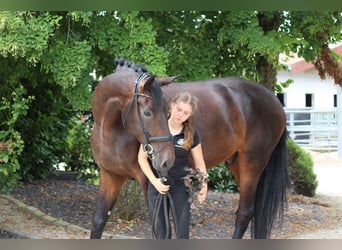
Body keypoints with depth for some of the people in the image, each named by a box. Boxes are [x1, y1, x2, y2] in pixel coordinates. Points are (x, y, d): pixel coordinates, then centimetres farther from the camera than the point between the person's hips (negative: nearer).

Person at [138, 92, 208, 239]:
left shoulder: (191, 135, -4)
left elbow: (199, 162, 3)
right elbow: (142, 157, -2)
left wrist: (203, 183, -14)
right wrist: (154, 180, -14)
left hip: (180, 185, 0)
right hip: (157, 184, 0)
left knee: (182, 232, 1)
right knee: (160, 234, 8)